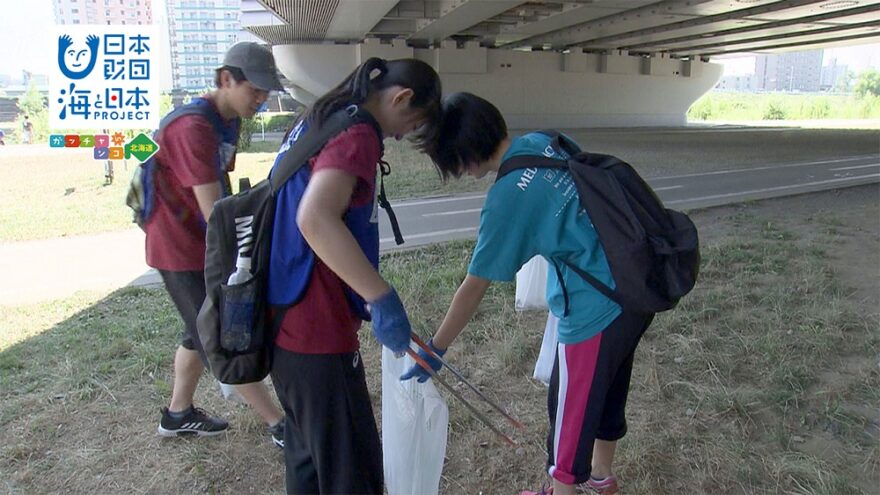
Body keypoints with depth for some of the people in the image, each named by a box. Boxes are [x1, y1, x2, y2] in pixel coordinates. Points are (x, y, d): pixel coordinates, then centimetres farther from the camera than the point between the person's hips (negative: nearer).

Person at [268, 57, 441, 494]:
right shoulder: (357, 134, -16)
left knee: (307, 458, 24)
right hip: (317, 336, -10)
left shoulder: (316, 121, 13)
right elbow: (315, 219, -33)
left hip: (286, 323, 10)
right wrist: (381, 297, -30)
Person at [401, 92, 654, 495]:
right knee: (608, 389, 27)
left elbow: (474, 288, -15)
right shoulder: (543, 142, 1)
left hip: (597, 309, -9)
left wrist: (434, 351, -6)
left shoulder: (507, 197, -20)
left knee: (571, 406, 13)